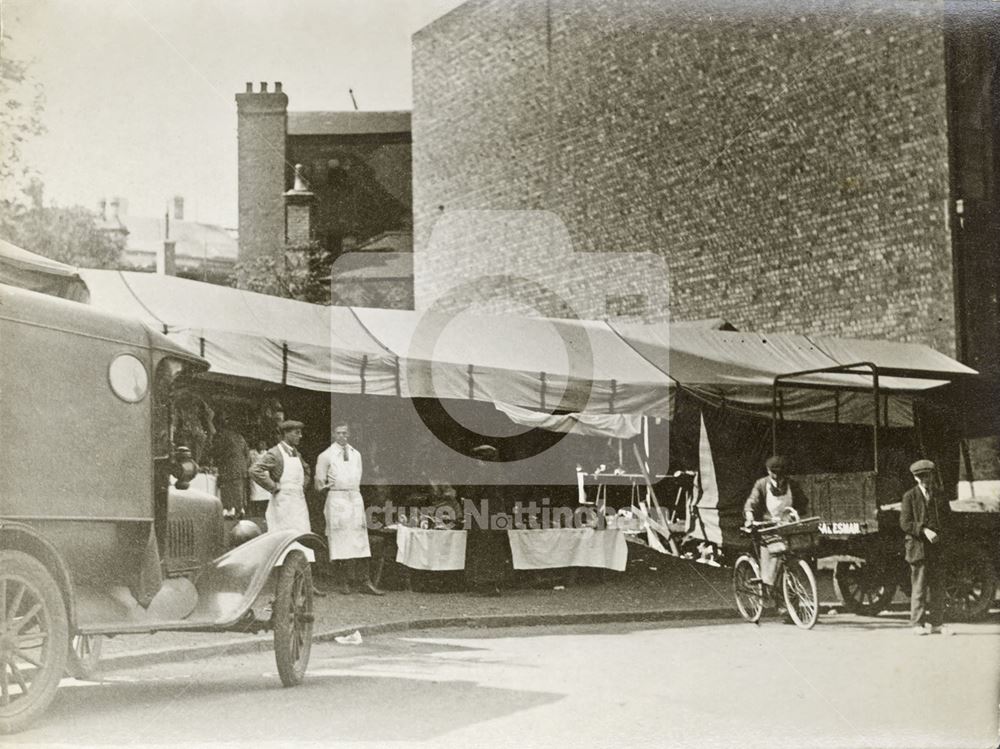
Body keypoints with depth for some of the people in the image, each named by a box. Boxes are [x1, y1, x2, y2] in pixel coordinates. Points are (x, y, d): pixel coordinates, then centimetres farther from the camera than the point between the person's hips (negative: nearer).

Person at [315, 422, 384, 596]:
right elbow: (319, 482, 4)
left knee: (361, 541, -1)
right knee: (340, 541, -3)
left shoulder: (356, 455, 14)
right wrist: (326, 486, -10)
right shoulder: (326, 456, 1)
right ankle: (344, 583, 5)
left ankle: (366, 582, -1)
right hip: (337, 499, -4)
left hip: (355, 498, 4)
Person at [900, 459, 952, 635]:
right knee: (919, 587, -4)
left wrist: (942, 534, -2)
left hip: (938, 548, 4)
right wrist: (924, 530, -19)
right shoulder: (910, 497, 0)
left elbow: (948, 518, 17)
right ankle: (918, 624, 1)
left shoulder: (940, 495, 13)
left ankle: (935, 623, 12)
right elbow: (905, 523, -6)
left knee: (937, 587, 6)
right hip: (918, 546, -4)